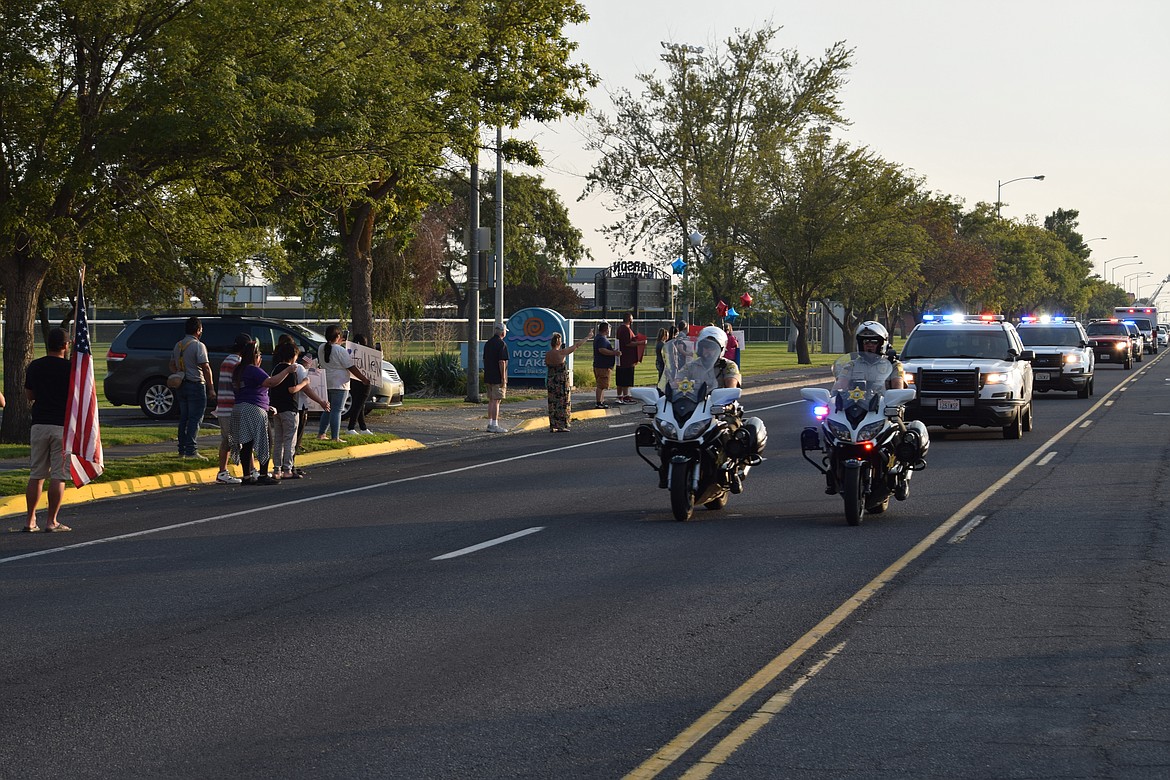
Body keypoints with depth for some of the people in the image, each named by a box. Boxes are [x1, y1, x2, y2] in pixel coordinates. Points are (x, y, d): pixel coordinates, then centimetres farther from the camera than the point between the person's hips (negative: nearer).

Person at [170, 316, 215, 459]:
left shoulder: (178, 346, 11)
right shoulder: (198, 346, -12)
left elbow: (172, 366, 18)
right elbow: (205, 368, -15)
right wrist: (211, 388, -12)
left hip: (181, 386, 7)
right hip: (196, 385, -7)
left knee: (184, 418, 12)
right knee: (195, 418, -6)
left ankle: (182, 450, 13)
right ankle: (191, 450, -11)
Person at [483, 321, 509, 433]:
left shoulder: (488, 343, 13)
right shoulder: (501, 344, -13)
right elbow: (502, 362, -17)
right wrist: (503, 379, -16)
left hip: (489, 377, 8)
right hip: (498, 378, -8)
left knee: (491, 400, 13)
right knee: (496, 401, -7)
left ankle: (490, 424, 16)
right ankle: (495, 425, -8)